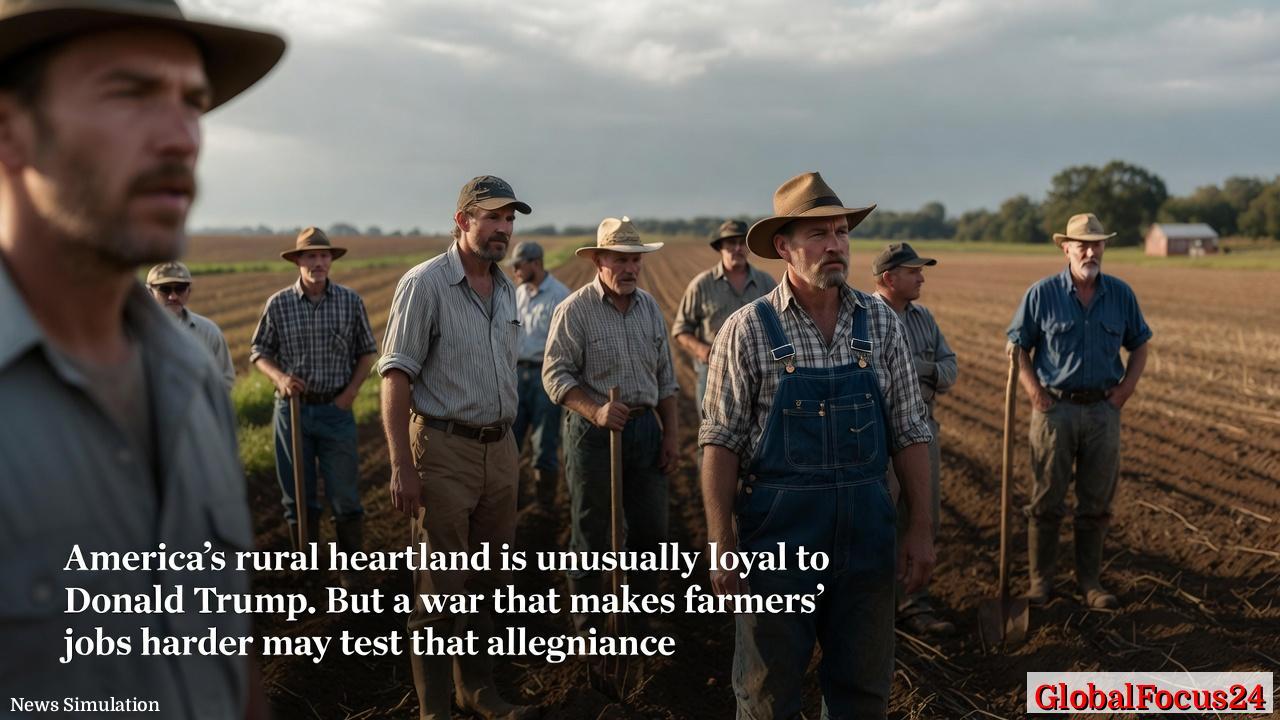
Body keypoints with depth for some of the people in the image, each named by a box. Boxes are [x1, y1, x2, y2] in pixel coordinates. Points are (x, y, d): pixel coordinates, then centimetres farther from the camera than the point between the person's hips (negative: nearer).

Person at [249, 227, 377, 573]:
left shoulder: (351, 301, -1)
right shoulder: (278, 303, -2)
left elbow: (367, 351, 7)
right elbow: (259, 351, 6)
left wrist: (350, 393, -3)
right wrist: (279, 377, -12)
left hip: (336, 410, -1)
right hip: (292, 409, 1)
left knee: (345, 497, 0)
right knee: (298, 496, 11)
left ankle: (351, 571, 14)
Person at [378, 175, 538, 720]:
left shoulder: (507, 289, 11)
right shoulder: (425, 285, -10)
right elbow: (396, 376, -13)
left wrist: (510, 445, 15)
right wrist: (402, 466, -18)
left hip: (499, 449, 7)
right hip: (444, 450, -7)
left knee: (488, 581, 14)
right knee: (439, 587, 1)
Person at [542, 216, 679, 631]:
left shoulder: (650, 308, 9)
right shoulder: (575, 310, -8)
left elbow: (665, 377, 14)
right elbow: (556, 374, -11)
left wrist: (671, 433, 10)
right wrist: (595, 411, -25)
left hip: (646, 428, 5)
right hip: (593, 432, -5)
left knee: (650, 528, 11)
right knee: (592, 533, 5)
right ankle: (590, 621, 19)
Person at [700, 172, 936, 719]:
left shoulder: (881, 322, 4)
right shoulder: (748, 330, -6)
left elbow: (909, 432, 7)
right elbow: (721, 443, -7)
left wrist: (921, 528, 3)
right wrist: (721, 546, -11)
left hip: (866, 529, 3)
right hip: (777, 528, -3)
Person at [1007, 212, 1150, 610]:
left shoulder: (1121, 294, 4)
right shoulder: (1042, 294, -4)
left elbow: (1139, 345, 14)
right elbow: (1017, 345, 2)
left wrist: (1125, 390, 3)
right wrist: (1035, 392, -7)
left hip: (1103, 409, 3)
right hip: (1056, 408, -3)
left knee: (1096, 503, 9)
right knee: (1046, 502, 2)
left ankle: (1090, 582, 20)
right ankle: (1041, 581, 12)